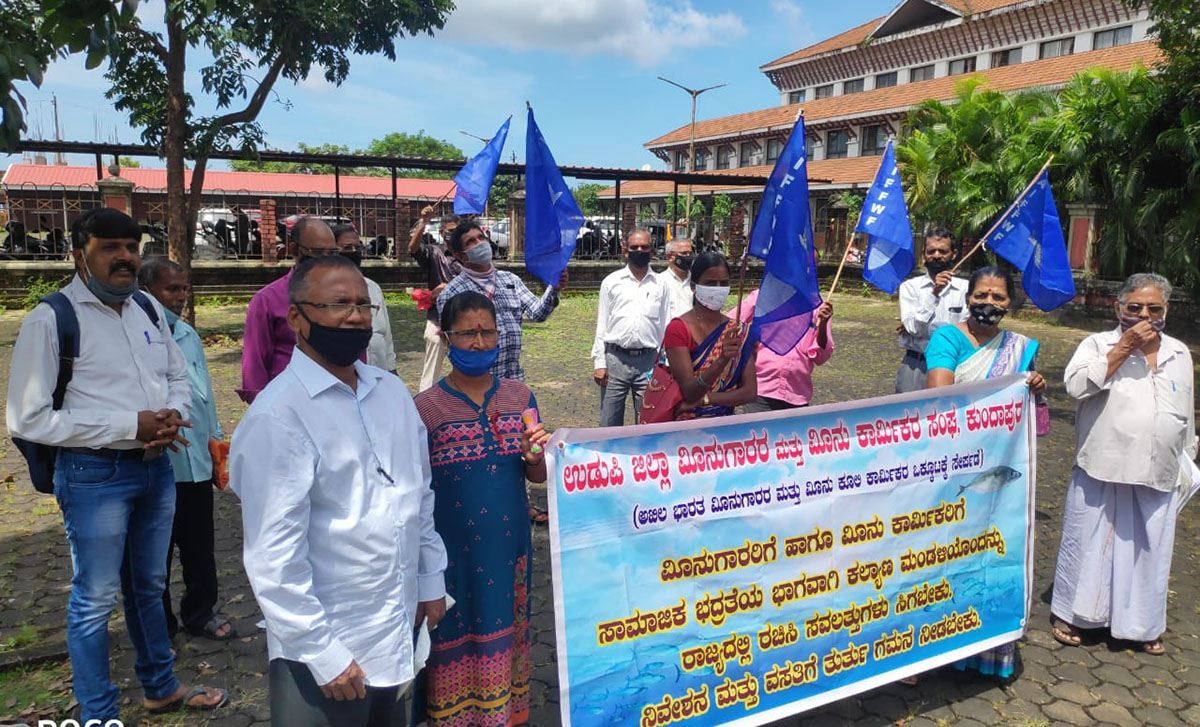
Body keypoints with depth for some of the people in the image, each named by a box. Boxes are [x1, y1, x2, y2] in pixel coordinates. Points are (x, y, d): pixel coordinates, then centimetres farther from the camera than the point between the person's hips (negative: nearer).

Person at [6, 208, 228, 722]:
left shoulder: (149, 309, 5)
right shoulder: (51, 319, -13)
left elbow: (178, 377, 15)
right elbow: (28, 419, -15)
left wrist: (173, 414, -8)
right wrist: (130, 426, -20)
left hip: (156, 468, 6)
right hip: (94, 475, -6)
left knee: (149, 588, 22)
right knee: (95, 601, 7)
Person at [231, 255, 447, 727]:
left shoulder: (392, 391, 3)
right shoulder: (278, 416, -18)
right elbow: (274, 556, -19)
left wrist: (432, 581, 12)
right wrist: (322, 654, -17)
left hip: (400, 632, 7)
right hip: (326, 647, -6)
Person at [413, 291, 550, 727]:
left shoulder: (519, 397, 1)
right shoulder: (426, 408, -10)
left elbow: (537, 476, 7)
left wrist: (536, 455, -14)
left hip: (509, 545, 3)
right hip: (454, 551, -3)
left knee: (505, 631, 17)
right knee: (458, 639, 9)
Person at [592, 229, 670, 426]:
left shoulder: (659, 284, 9)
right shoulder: (611, 281, 6)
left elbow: (665, 326, 10)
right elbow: (601, 324, 6)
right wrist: (599, 362, 0)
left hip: (648, 360, 1)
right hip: (615, 359, -1)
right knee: (609, 423, 4)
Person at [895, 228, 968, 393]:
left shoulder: (965, 288, 3)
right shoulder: (910, 286, 2)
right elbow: (914, 328, -10)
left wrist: (921, 328, -7)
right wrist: (933, 293, -20)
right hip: (915, 366, 0)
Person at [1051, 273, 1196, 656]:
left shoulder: (1179, 354, 9)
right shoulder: (1099, 344, -4)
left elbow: (1186, 416, 18)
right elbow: (1077, 385, -22)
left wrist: (1186, 465, 20)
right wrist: (1124, 348, -21)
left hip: (1158, 478, 4)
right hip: (1101, 471, -4)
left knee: (1149, 549, 12)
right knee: (1088, 542, 7)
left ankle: (1142, 624, 30)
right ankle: (1071, 613, 23)